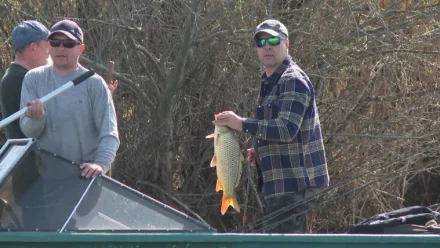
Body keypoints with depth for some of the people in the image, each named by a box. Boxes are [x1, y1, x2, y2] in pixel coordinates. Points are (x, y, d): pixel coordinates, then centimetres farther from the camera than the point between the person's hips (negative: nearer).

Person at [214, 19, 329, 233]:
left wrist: (242, 124, -24)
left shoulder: (294, 81, -13)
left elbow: (287, 129, -25)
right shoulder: (269, 83, 19)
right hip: (281, 184, 11)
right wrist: (259, 152, 11)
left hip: (294, 184, -11)